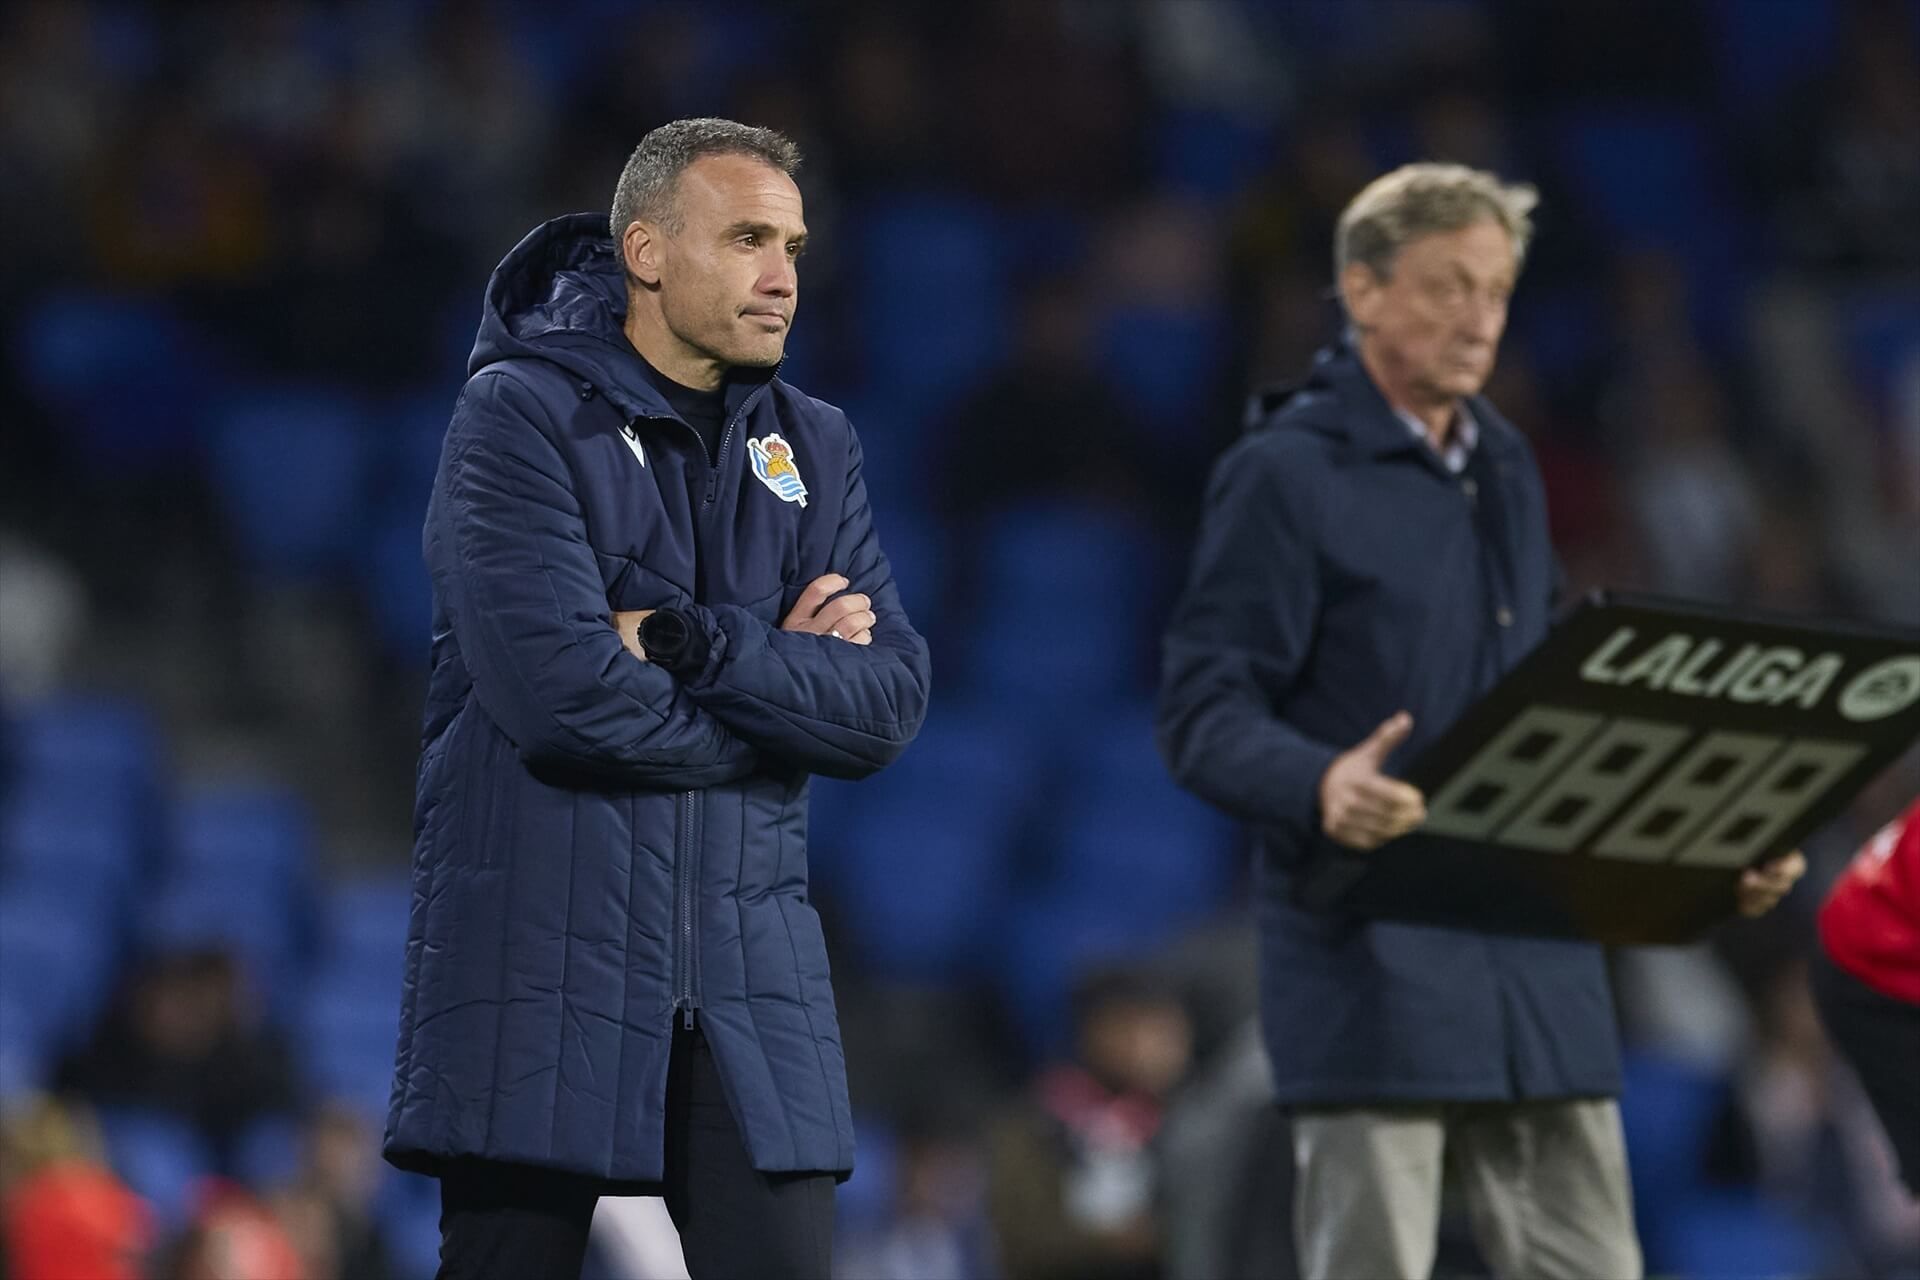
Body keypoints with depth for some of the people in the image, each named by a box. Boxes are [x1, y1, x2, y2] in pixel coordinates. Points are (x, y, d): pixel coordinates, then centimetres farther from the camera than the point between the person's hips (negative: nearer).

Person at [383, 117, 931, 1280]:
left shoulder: (813, 448, 13)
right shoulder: (521, 418, -4)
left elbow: (892, 702, 0)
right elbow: (564, 692, -18)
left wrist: (691, 644, -13)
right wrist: (782, 685, -5)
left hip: (747, 980, 4)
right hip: (542, 971, -4)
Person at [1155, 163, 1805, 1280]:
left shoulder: (1507, 472, 19)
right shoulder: (1286, 475, -5)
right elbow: (1204, 714, -10)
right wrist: (1321, 788, -31)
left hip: (1538, 968, 7)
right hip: (1371, 968, -7)